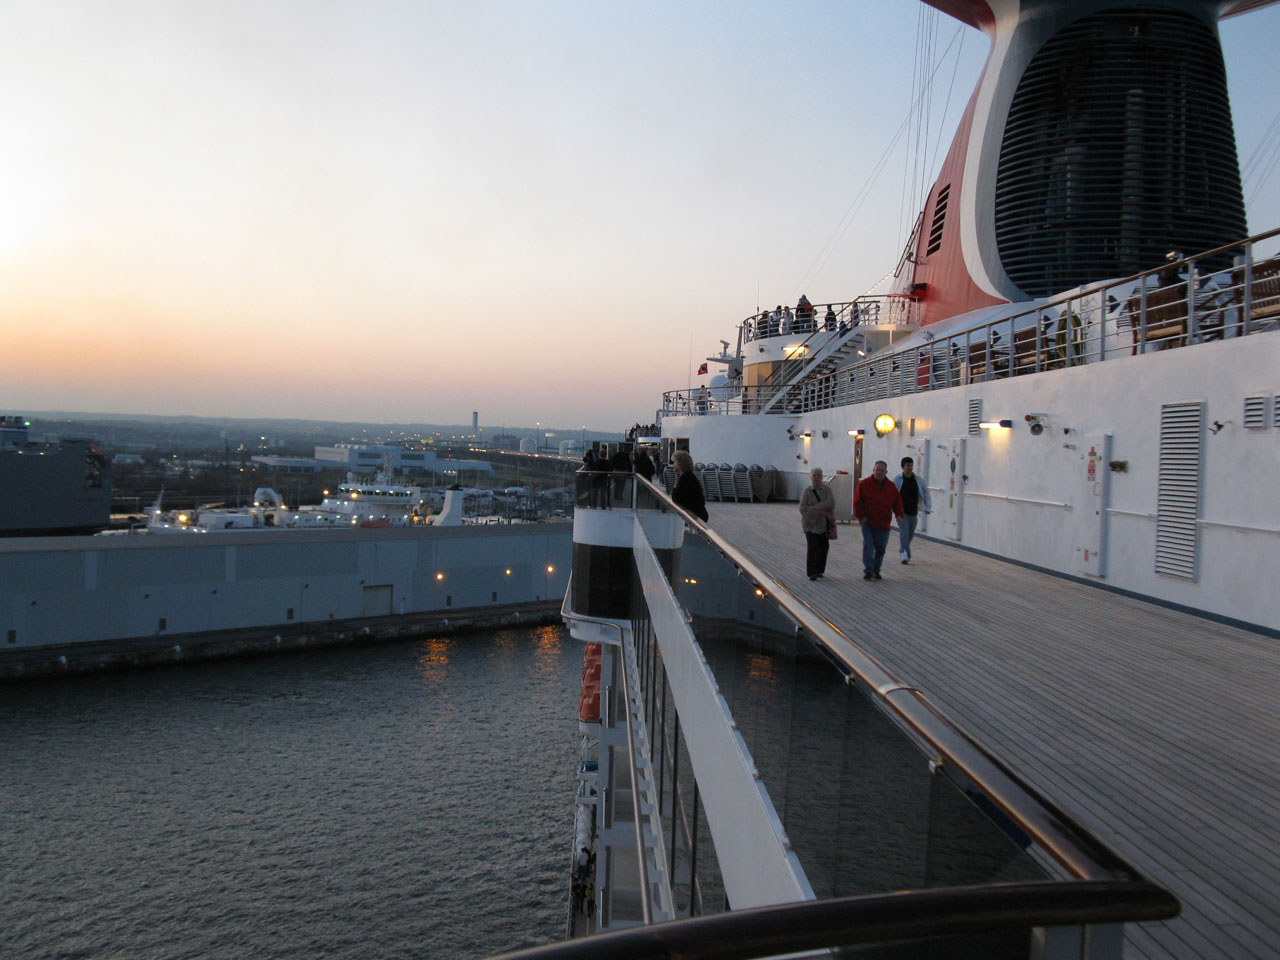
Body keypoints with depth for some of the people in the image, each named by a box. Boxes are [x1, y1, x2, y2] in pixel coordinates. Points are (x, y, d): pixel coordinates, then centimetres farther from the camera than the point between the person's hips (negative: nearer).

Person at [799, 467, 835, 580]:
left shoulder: (827, 489, -3)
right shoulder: (807, 491, -8)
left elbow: (831, 503, -20)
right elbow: (803, 509, -15)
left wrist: (814, 508, -25)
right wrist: (821, 512, -21)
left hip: (823, 523, 3)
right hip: (811, 522, -3)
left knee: (823, 546, 9)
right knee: (812, 547, -11)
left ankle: (818, 570, 25)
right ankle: (812, 572, -8)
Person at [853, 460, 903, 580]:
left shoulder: (891, 486, 7)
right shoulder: (864, 484, -1)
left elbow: (897, 501, 12)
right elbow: (857, 502, 0)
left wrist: (899, 514, -3)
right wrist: (861, 516, -7)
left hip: (883, 525, 3)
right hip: (868, 522, -3)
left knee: (881, 549, 7)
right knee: (868, 546, -13)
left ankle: (876, 571, 20)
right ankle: (868, 571, -13)